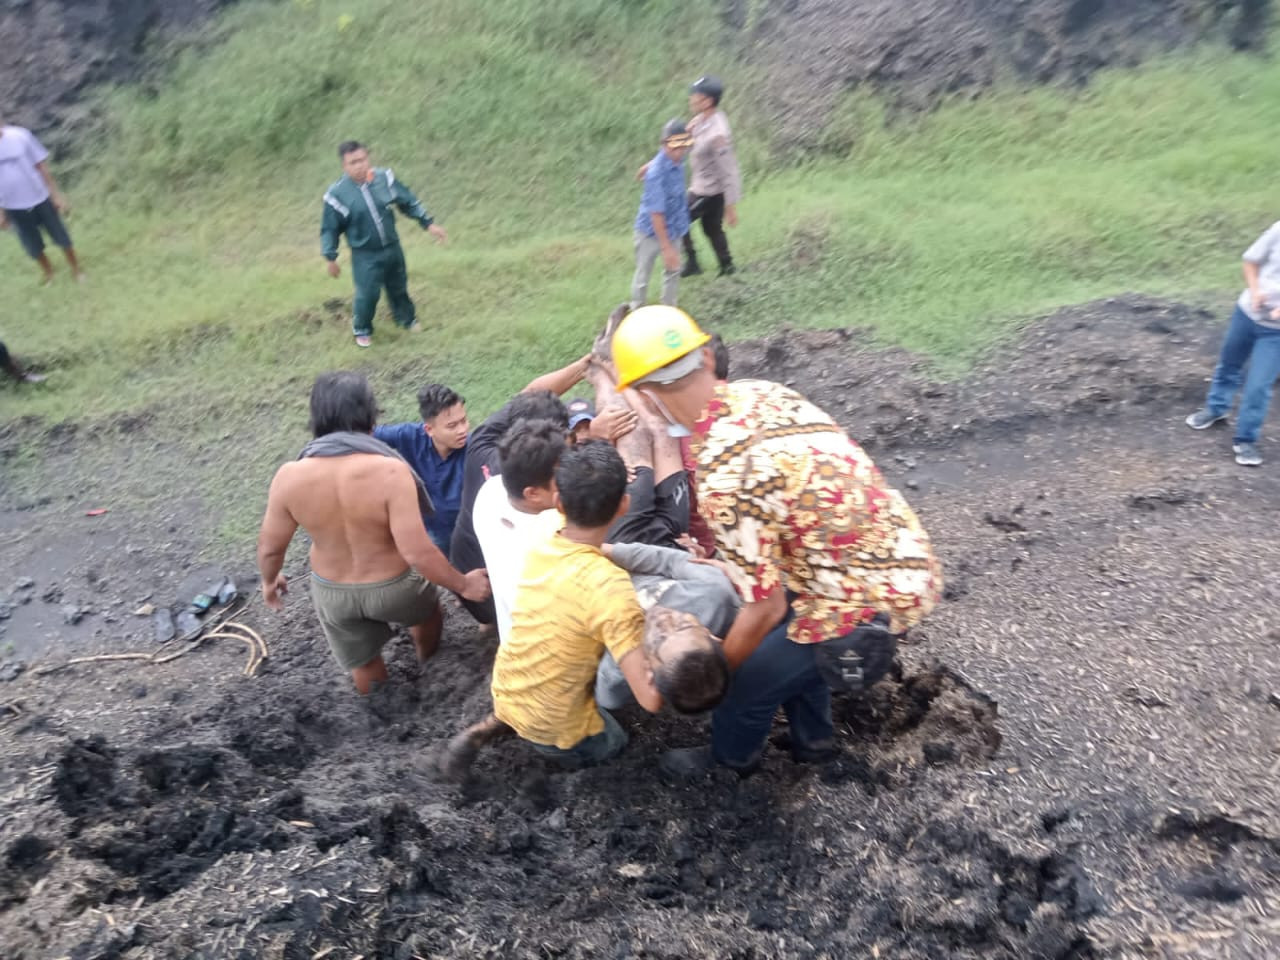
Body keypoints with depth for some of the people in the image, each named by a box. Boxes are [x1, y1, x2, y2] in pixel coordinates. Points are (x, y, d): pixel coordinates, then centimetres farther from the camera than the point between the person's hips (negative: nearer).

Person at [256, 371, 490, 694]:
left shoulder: (290, 477, -21)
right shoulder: (390, 471, -32)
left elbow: (269, 547, -7)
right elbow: (417, 552, -31)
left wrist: (269, 580, 15)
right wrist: (463, 584, -15)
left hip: (331, 592, 2)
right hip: (393, 586, -2)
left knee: (363, 665, 28)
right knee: (426, 609, 34)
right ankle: (428, 662, 62)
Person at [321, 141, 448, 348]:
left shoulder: (385, 177, -11)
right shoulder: (338, 193, -19)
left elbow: (409, 202, 2)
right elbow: (329, 229, -8)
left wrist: (429, 224, 1)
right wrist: (331, 258, -5)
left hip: (392, 248, 4)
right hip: (365, 255, -4)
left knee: (399, 287, 21)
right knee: (367, 294, -3)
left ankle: (407, 319, 48)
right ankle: (362, 330, 25)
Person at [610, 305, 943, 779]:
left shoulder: (724, 478, -28)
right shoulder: (762, 391, -4)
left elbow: (765, 608, -19)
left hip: (869, 596, -8)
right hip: (903, 558, 8)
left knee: (747, 682, 12)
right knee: (787, 633, 29)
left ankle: (730, 758, 43)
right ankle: (811, 738, 50)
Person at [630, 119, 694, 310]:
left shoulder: (677, 162, -9)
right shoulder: (656, 173, -30)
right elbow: (656, 212, -29)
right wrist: (666, 247, -28)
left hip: (673, 228, 8)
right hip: (651, 231, -7)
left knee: (673, 271, 17)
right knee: (643, 274, 9)